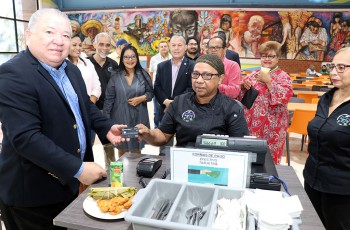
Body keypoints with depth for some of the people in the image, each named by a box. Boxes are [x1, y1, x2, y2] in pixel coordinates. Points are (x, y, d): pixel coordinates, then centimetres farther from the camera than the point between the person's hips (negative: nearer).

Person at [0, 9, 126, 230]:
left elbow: (86, 106, 16)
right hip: (33, 192, -7)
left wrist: (107, 127, -1)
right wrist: (77, 169, -28)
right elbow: (25, 137, -28)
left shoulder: (71, 70, 5)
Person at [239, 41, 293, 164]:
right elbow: (239, 94, 14)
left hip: (271, 125, -4)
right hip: (251, 122, 4)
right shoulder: (254, 74, 11)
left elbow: (285, 96, -19)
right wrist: (243, 84, -7)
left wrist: (268, 80, -17)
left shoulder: (283, 76, -2)